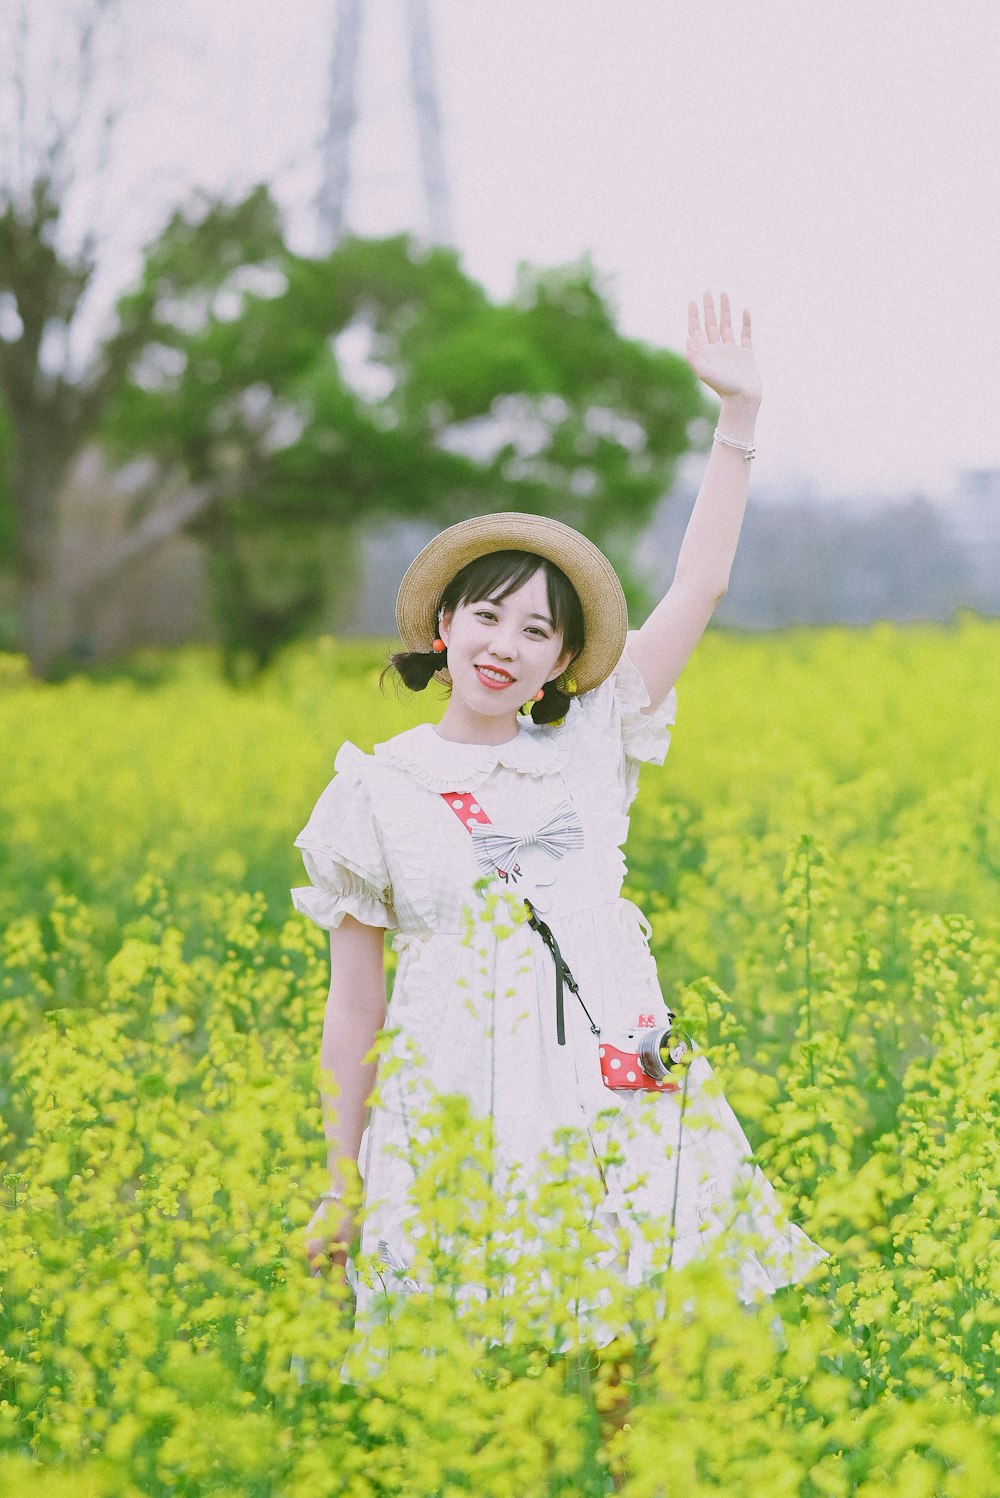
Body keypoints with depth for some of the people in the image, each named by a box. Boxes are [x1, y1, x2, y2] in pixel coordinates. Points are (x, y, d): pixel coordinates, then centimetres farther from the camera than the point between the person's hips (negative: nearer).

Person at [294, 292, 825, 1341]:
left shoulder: (591, 751, 9)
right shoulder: (374, 792, 5)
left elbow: (697, 588, 6)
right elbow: (352, 1008, 7)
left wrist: (739, 413, 0)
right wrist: (339, 1187, 7)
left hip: (619, 1114, 2)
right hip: (452, 1126, -2)